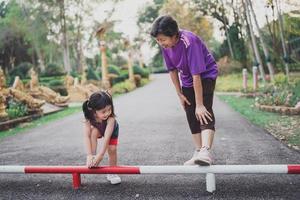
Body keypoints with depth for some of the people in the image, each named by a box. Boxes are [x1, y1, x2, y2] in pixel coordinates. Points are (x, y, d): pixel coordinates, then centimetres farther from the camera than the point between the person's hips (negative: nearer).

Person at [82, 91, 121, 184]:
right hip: (98, 130, 1)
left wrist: (100, 155, -52)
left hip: (111, 131, -1)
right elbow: (87, 136, -40)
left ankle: (112, 173, 9)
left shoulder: (111, 118, -45)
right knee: (94, 131, -31)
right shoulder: (89, 118, -37)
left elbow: (107, 137, -47)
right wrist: (89, 155, -47)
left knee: (112, 149, -15)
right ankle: (93, 160, -21)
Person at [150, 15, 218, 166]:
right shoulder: (165, 44, -13)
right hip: (187, 81, 7)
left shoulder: (189, 42, -33)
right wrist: (179, 93, 1)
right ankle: (198, 152, 16)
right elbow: (172, 69, -1)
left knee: (204, 113, -24)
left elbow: (196, 75, -33)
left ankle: (206, 151, -33)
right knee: (192, 117, 7)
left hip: (206, 76, -7)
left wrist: (199, 104, -31)